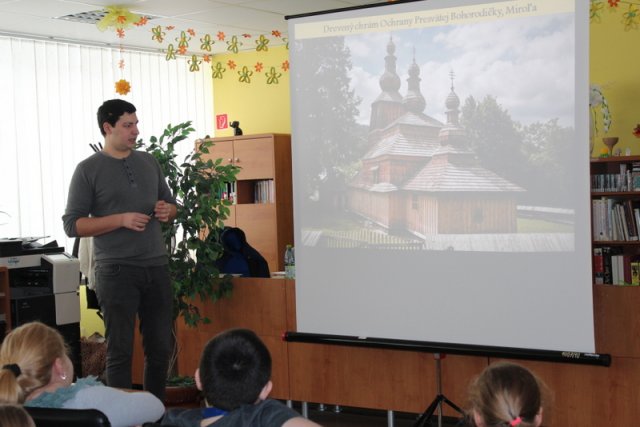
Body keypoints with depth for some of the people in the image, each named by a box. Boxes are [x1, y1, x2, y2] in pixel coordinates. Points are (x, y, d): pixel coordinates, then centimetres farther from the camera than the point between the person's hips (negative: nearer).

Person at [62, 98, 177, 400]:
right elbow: (72, 225, -7)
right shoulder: (88, 170, -3)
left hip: (156, 266, 5)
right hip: (116, 270, -5)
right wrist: (121, 220, -17)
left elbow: (171, 205, 22)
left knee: (160, 348, 11)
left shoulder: (149, 162, 12)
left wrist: (167, 211, -2)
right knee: (120, 351, 0)